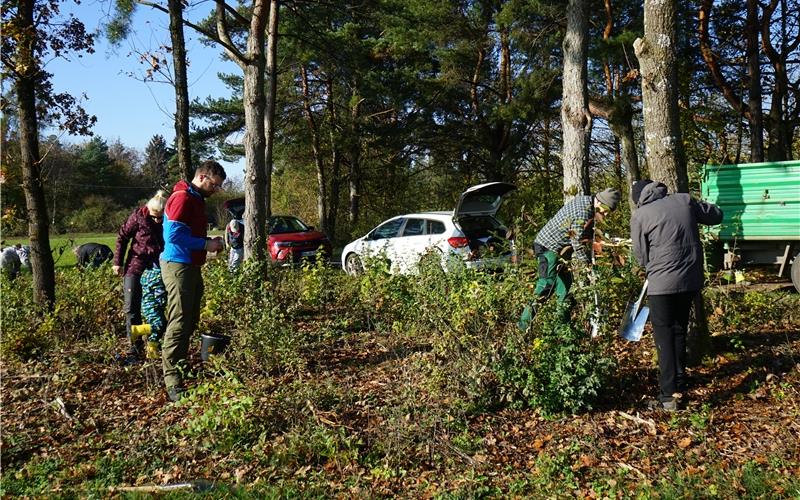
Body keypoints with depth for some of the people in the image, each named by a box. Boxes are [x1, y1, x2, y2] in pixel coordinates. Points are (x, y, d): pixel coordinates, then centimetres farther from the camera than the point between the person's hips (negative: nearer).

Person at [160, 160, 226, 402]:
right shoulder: (182, 198, -14)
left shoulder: (197, 199, 18)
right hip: (178, 266, -10)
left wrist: (209, 242, 7)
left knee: (190, 321, 17)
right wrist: (205, 244, -18)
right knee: (179, 323, -10)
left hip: (191, 267, 10)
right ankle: (172, 381, -7)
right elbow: (173, 235, -22)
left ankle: (181, 366, 29)